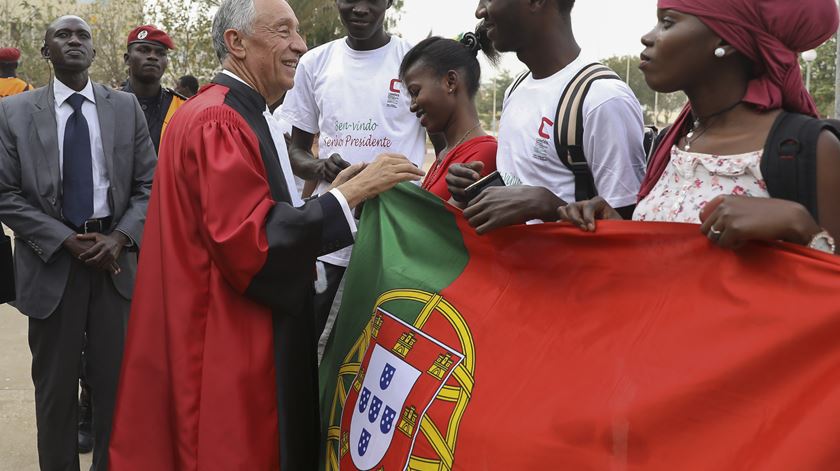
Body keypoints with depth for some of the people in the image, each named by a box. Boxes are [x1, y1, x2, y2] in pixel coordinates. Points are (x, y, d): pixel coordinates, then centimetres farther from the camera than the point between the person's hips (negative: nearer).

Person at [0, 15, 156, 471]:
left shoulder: (126, 107, 5)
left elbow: (149, 185, 4)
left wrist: (120, 238, -11)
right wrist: (67, 240, -12)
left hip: (116, 258, 1)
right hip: (51, 260, -1)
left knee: (116, 381, 7)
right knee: (55, 385, 8)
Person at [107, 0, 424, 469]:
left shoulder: (250, 117, 14)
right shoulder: (216, 123, -18)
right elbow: (252, 242, -26)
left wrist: (332, 191, 3)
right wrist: (350, 194, -22)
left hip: (252, 337, 10)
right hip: (226, 345, -10)